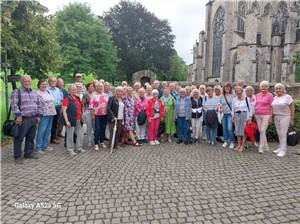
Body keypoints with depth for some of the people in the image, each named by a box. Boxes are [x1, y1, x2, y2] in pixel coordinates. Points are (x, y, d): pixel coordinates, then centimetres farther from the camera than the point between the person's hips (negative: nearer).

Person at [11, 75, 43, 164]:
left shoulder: (35, 93, 15)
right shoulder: (17, 92, -3)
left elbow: (39, 104, 17)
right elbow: (14, 105, -12)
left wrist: (39, 115, 9)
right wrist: (18, 115, -18)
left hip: (33, 119, 6)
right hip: (23, 119, -6)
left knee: (31, 137, 14)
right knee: (19, 138, 0)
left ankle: (29, 152, 27)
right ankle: (17, 156, 10)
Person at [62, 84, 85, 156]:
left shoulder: (77, 98, 13)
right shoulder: (67, 98, -10)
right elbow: (64, 111, -14)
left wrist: (82, 117, 16)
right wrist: (66, 121, -20)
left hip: (78, 120, 8)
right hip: (71, 120, -8)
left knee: (80, 134, 13)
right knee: (70, 135, 3)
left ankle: (78, 148, 26)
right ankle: (70, 149, 15)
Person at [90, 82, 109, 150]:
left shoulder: (105, 95, 11)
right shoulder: (93, 95, -2)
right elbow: (91, 105, -6)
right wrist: (92, 114, -11)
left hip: (105, 114, 4)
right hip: (97, 115, -4)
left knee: (103, 128, 9)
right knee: (97, 129, -5)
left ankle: (102, 142, 23)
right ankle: (96, 144, 3)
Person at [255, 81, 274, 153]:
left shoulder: (270, 95, -2)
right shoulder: (257, 95, 11)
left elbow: (271, 107, -4)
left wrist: (270, 117, -8)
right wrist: (254, 114, 9)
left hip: (266, 115, -5)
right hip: (257, 115, 5)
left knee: (263, 131, -10)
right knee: (260, 131, 9)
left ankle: (261, 148, -4)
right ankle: (266, 146, 23)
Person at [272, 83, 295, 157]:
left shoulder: (287, 97, -5)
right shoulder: (275, 98, 10)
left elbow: (292, 108, -5)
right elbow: (272, 108, 14)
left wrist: (292, 119, -8)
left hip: (285, 117, -5)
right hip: (276, 118, 5)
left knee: (283, 134, -7)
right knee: (279, 134, 9)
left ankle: (283, 150, -2)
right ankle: (281, 147, 19)